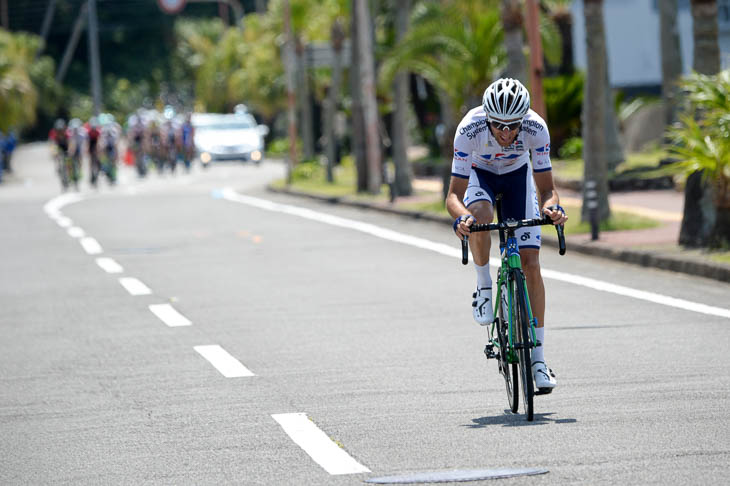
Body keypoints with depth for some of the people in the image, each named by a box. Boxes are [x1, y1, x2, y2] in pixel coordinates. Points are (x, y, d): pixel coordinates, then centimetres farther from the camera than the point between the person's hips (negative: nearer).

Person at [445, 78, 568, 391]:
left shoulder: (536, 128, -33)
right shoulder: (470, 129, -37)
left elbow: (547, 189, -26)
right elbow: (454, 195, -34)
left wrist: (552, 207, -48)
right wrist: (460, 218, -55)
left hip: (518, 175, 1)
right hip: (480, 174, -1)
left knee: (531, 264, -10)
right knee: (480, 216, -38)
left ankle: (538, 358, -4)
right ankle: (484, 287, -10)